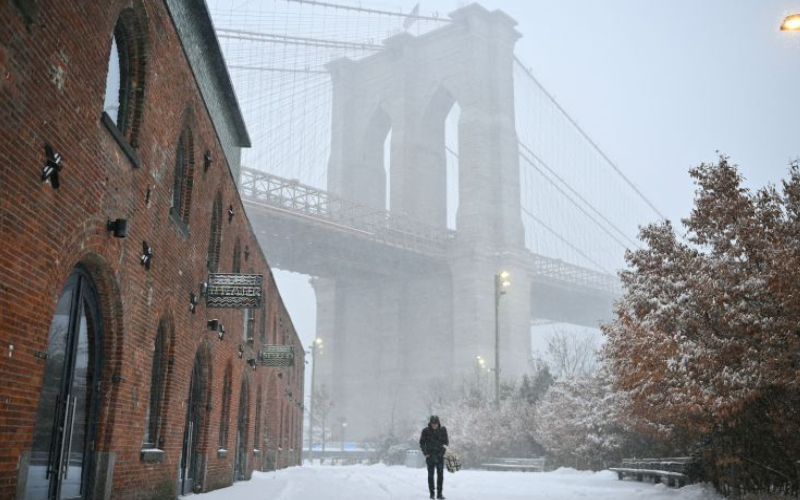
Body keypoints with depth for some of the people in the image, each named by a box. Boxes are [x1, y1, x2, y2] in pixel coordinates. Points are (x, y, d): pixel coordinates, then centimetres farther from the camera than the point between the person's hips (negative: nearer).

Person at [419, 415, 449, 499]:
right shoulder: (426, 431, -4)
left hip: (440, 455, 1)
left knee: (440, 474, -4)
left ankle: (439, 493, 1)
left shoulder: (443, 429, 0)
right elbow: (422, 443, 3)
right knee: (430, 475, 3)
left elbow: (446, 441, 9)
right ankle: (431, 493, 11)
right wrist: (425, 453, -6)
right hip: (430, 455, -1)